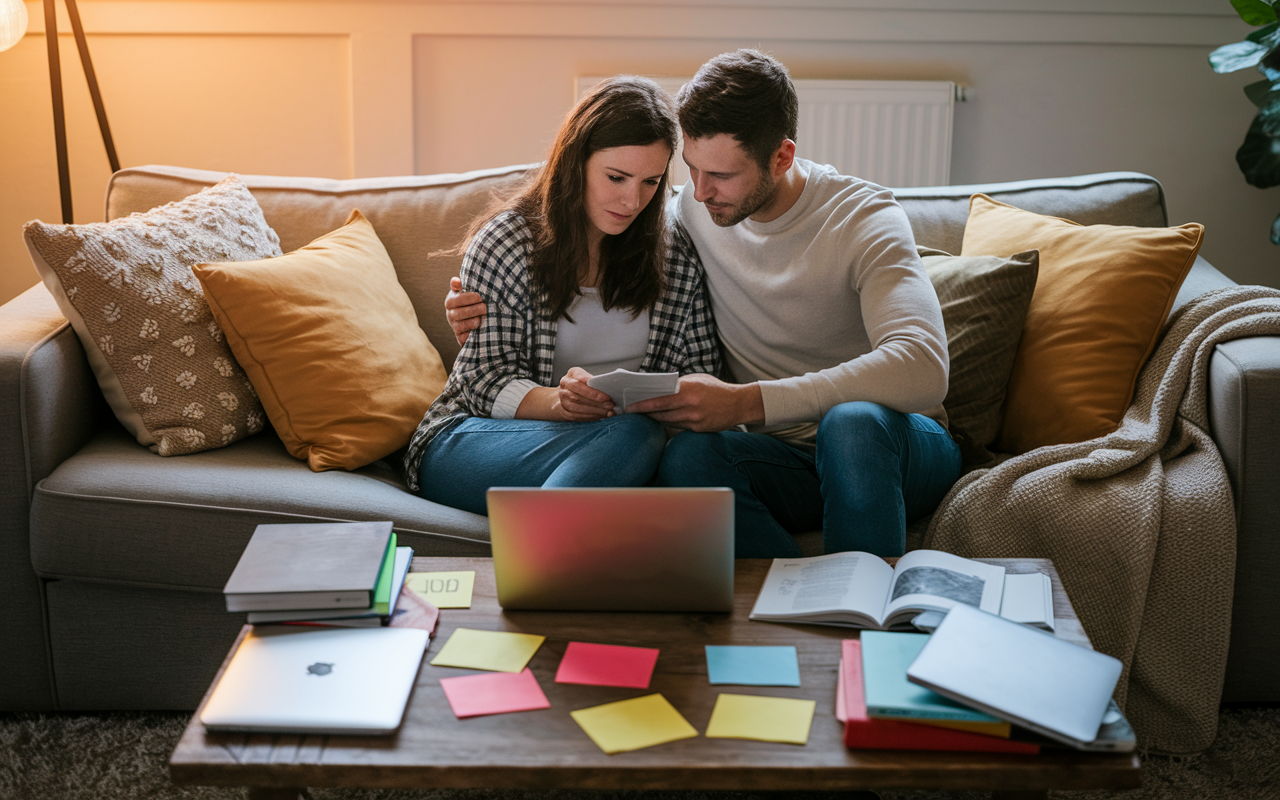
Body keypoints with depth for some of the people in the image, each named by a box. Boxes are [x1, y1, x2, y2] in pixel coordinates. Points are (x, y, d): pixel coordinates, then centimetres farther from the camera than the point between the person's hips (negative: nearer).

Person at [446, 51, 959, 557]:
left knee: (852, 421, -39)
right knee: (688, 455, -31)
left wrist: (746, 403, -39)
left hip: (899, 448, -3)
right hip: (787, 457, 3)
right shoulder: (692, 212, 1)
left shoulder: (864, 219, -15)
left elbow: (922, 369, -32)